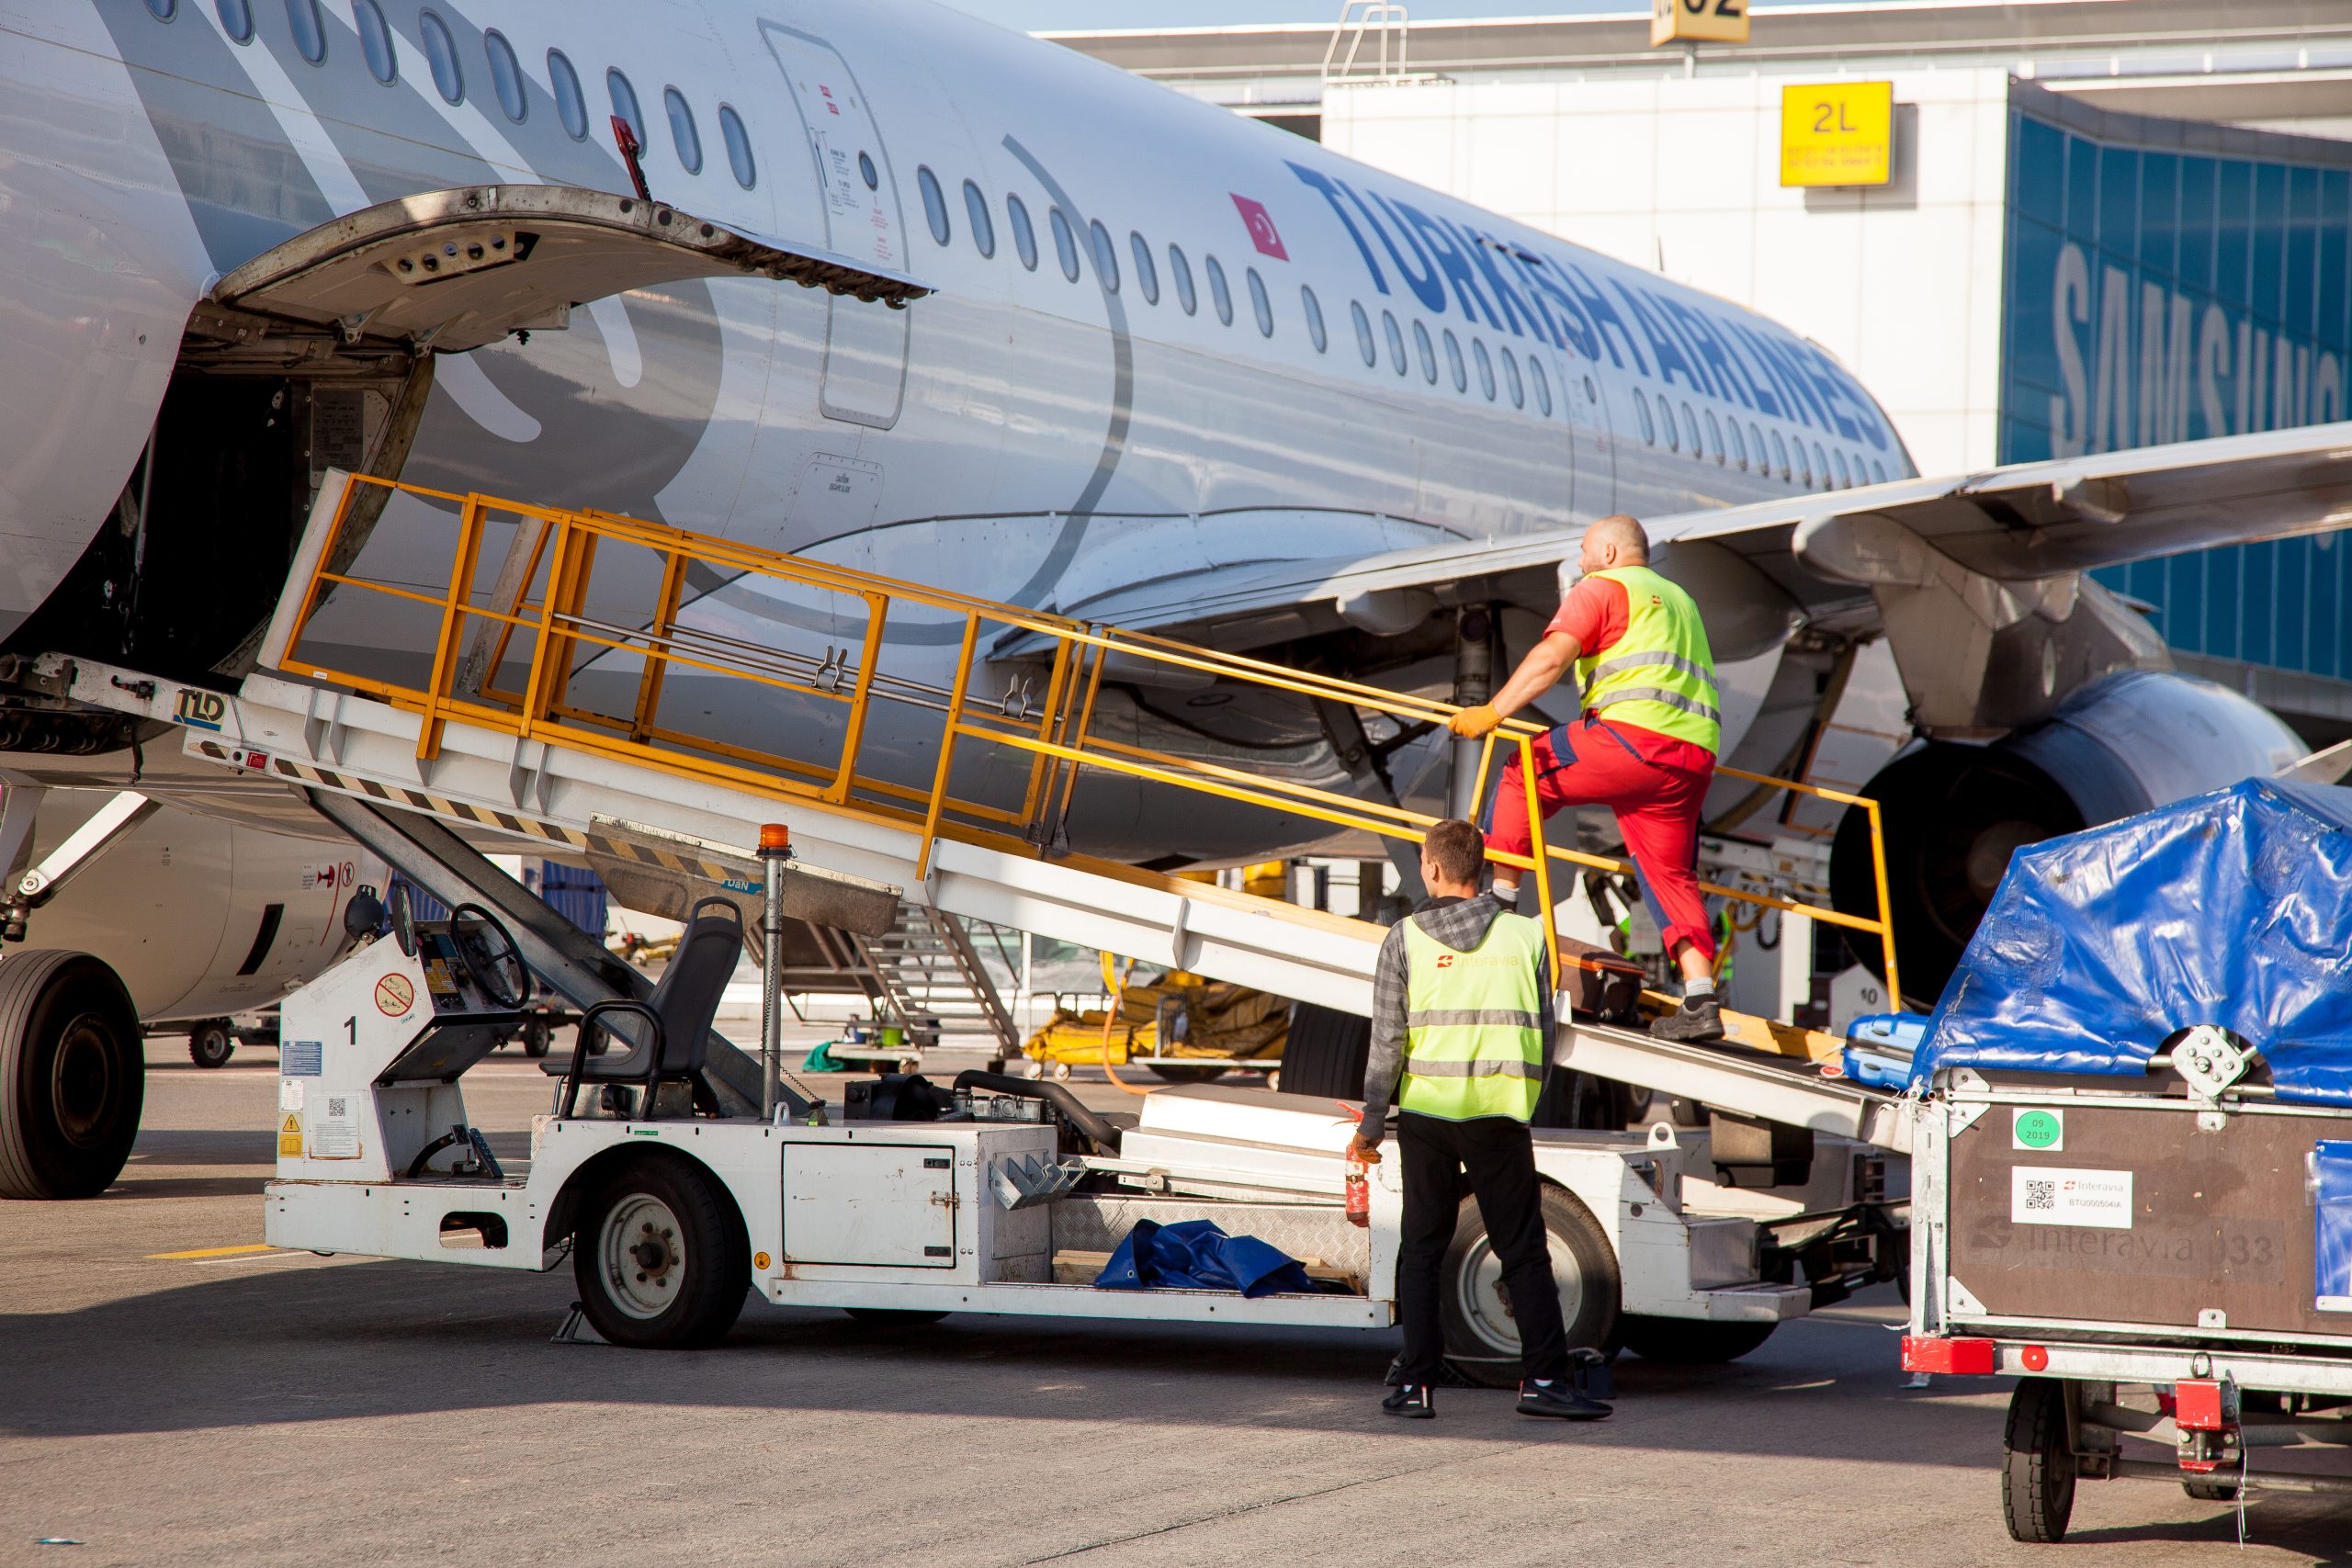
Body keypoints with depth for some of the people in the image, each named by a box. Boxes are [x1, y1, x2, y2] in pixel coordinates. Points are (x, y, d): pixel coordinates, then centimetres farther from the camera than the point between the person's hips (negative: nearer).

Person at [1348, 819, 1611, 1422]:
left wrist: (1370, 1125, 4)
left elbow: (1387, 1039, -3)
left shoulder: (1406, 938, -1)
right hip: (1500, 1115, 0)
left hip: (1425, 1112, 0)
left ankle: (1415, 1384, 5)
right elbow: (1543, 1034, 6)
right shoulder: (1525, 935, 3)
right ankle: (1543, 1378, 0)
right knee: (1524, 1253, 5)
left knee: (1421, 1251, 8)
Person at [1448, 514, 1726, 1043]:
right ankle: (1700, 1000, -2)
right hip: (1696, 754, 7)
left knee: (1525, 771, 11)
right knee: (1672, 874, 10)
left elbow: (1550, 658, -7)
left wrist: (1492, 712, -9)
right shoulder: (1678, 600, 33)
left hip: (1635, 735, -7)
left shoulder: (1601, 588, 7)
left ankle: (1501, 899, 7)